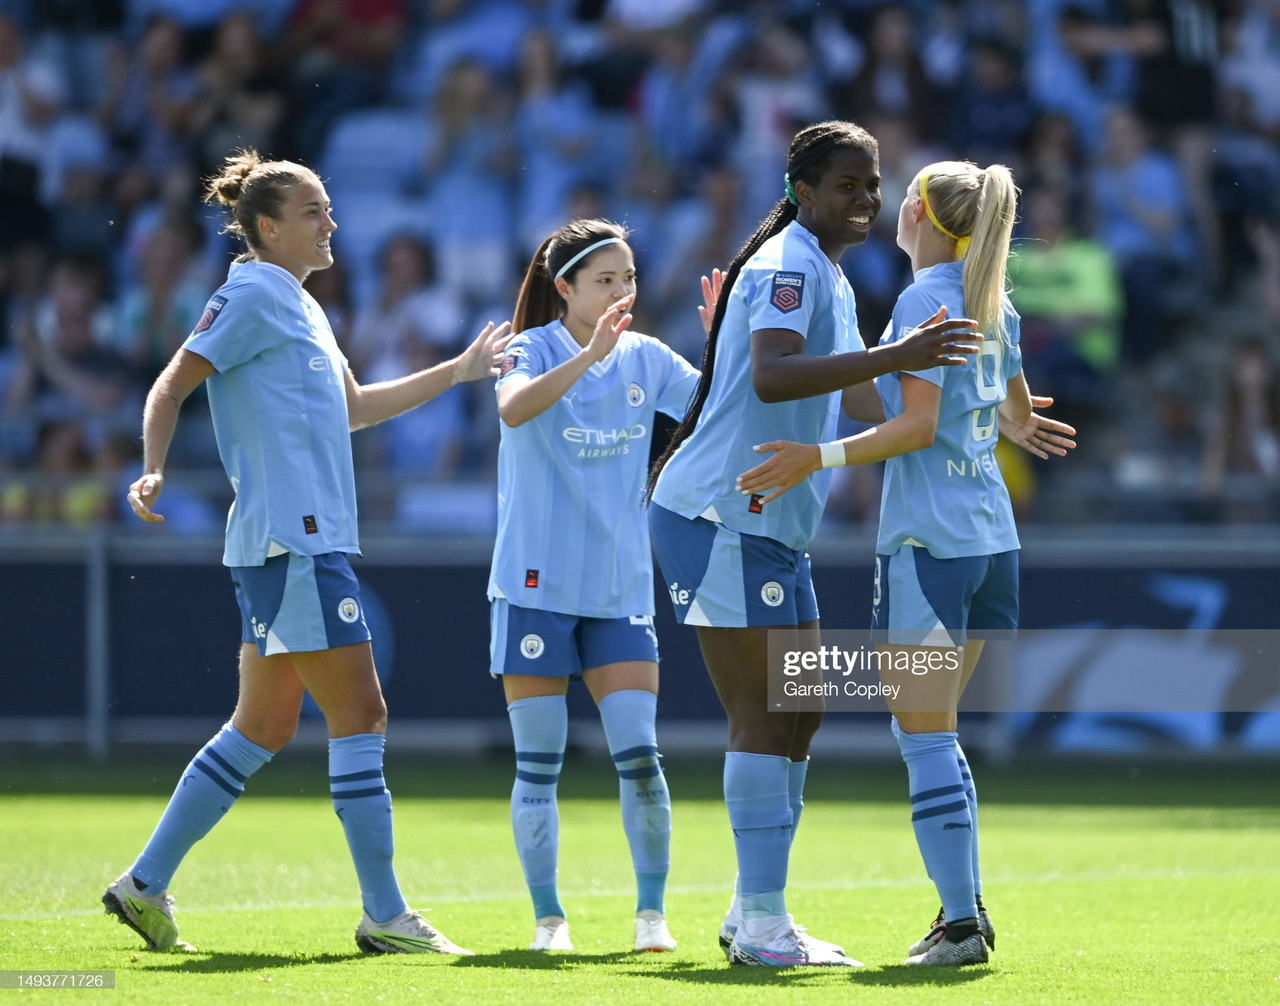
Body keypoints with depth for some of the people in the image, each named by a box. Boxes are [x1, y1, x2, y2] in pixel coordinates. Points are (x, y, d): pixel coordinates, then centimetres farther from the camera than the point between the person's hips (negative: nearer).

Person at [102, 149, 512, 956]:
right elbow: (173, 386, -11)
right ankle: (385, 916, -5)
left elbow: (352, 407, 31)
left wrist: (458, 372, 32)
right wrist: (154, 470, -27)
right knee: (360, 715, -8)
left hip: (308, 541, 10)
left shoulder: (300, 305, 20)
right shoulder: (254, 296, -8)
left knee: (265, 728, 12)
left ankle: (147, 884, 15)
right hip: (290, 541, -10)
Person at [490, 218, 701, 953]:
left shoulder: (647, 359, 5)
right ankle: (548, 916, 9)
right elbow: (515, 407, -27)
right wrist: (590, 353, -39)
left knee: (639, 753, -5)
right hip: (537, 584, -3)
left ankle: (652, 911, 5)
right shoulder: (533, 349, -6)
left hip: (620, 588, 3)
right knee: (538, 764, 0)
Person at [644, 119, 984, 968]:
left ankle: (755, 914, 16)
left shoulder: (831, 278, 16)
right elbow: (771, 377, -33)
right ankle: (761, 922, -9)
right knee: (762, 716, -10)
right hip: (720, 516, -10)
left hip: (775, 530, 10)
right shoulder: (788, 267, -15)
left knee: (799, 713, 11)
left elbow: (855, 402, 28)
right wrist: (894, 356, -43)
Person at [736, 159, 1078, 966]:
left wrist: (819, 458, -20)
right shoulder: (994, 303, 12)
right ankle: (965, 907, 14)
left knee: (925, 735, -5)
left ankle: (962, 921, -7)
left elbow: (917, 425, -18)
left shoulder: (925, 298, -11)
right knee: (934, 730, 15)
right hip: (991, 541, 8)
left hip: (929, 543, -8)